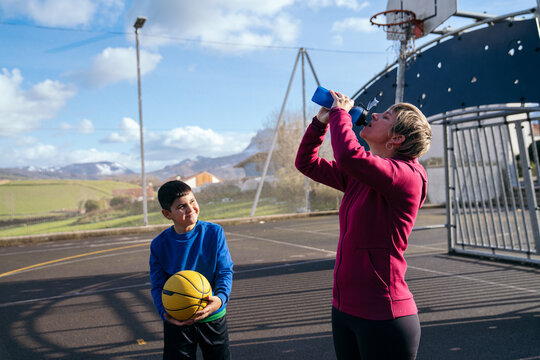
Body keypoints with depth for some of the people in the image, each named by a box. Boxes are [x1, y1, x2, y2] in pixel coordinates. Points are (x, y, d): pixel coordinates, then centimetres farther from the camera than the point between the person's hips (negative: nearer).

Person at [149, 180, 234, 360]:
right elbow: (158, 286, -5)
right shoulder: (159, 245, -8)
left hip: (213, 318, 0)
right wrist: (165, 312, -24)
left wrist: (220, 298, -27)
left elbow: (225, 271, -8)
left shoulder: (214, 232, -9)